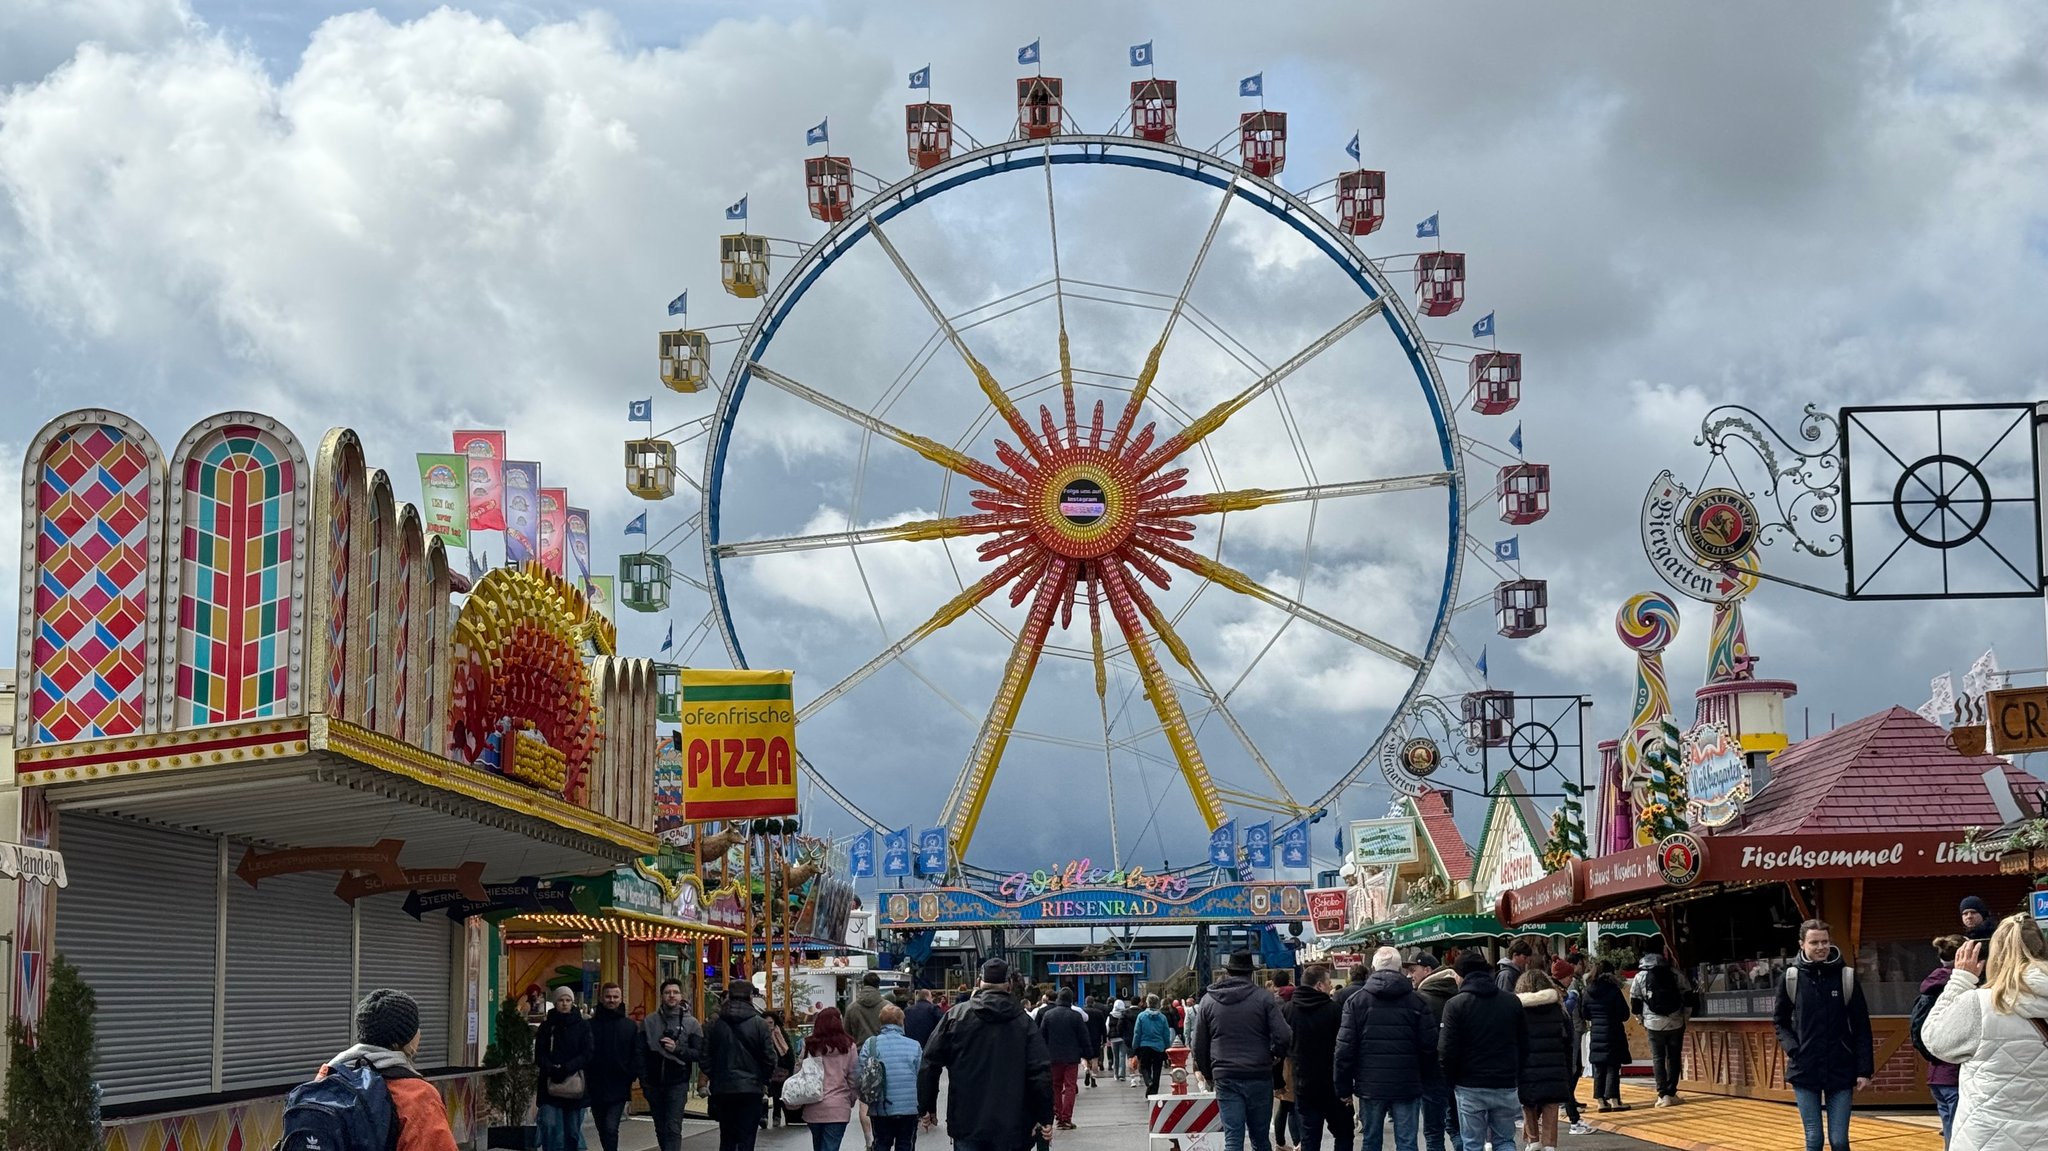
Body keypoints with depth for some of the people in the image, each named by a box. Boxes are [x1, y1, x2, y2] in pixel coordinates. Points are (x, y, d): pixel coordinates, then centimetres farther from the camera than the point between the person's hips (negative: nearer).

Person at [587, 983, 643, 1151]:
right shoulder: (591, 1025, 1)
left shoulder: (631, 1026, 5)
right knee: (603, 1130, 14)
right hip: (596, 1087, 2)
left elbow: (637, 1055, 6)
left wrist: (630, 1076, -9)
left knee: (611, 1129, -15)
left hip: (619, 1088, -2)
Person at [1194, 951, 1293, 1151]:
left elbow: (1199, 1046, 8)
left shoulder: (1208, 1000, 6)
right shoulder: (1264, 997, -2)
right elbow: (1283, 1037, -8)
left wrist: (1209, 1074, 22)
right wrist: (1271, 1055, 12)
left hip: (1226, 1079, 1)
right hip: (1259, 1077, -1)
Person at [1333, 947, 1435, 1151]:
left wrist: (1344, 1086, 4)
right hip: (1407, 1086, -1)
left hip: (1370, 1086, 1)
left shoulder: (1357, 1001, -1)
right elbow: (1429, 1048, -3)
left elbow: (1344, 1049, -4)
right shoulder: (1416, 1002, -2)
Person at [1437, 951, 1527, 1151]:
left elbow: (1447, 1051, -10)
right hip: (1506, 1086, 3)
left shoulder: (1456, 1005, -8)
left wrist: (1451, 1081, 4)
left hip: (1470, 1087, -3)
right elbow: (1524, 1045, 8)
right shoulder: (1512, 1002, 5)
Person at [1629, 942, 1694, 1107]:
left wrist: (1642, 1021, 17)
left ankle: (1663, 1094, -4)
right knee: (1673, 1057, 10)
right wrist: (1686, 1018, 13)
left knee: (1658, 1058, 4)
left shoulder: (1640, 977, 0)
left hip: (1654, 1024, -1)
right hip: (1676, 1023, 1)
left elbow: (1636, 1003, 4)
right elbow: (1688, 997, 3)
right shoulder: (1676, 973, 0)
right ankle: (1671, 1093, 10)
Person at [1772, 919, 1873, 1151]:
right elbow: (1780, 1021, 12)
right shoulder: (1792, 978, 0)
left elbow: (1861, 1027, 1)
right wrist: (1792, 1048, -5)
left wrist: (1864, 1070, -3)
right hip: (1805, 1072, 1)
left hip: (1841, 1073, 0)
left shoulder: (1846, 977, -2)